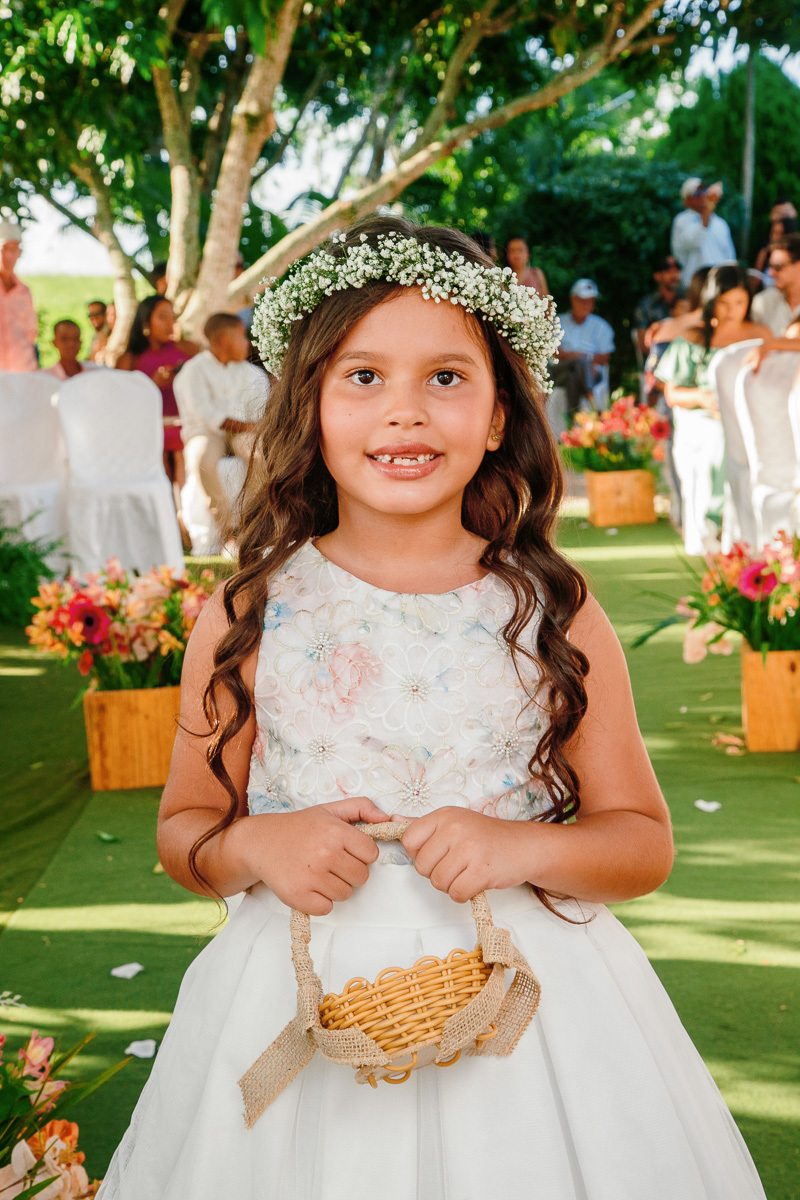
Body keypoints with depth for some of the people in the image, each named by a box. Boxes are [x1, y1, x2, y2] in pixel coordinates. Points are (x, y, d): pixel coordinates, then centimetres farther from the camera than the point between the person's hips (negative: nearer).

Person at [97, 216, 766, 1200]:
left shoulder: (555, 612, -4)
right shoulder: (247, 615, -3)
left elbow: (644, 842, 1)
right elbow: (183, 826, 6)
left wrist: (521, 846, -17)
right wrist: (255, 846, -15)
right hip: (301, 1009, 0)